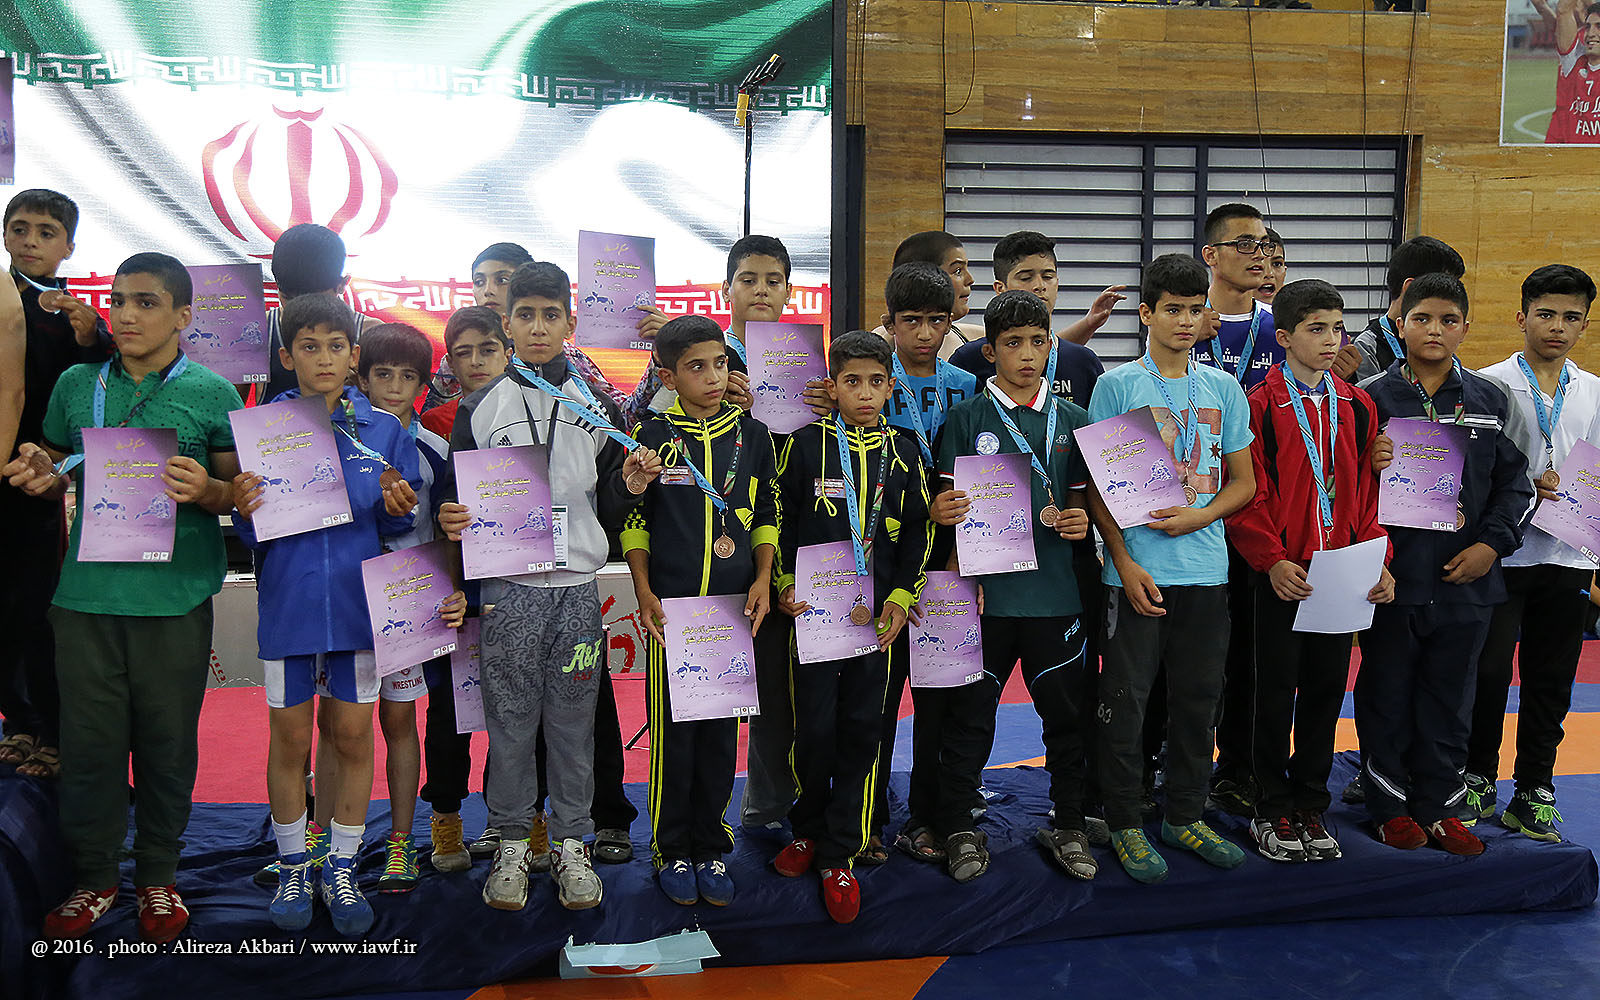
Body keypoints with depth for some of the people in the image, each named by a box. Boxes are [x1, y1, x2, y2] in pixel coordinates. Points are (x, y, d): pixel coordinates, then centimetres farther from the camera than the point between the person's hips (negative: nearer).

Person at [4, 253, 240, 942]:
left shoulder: (211, 393, 1)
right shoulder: (76, 385, 9)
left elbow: (240, 492, 3)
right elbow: (60, 476, 19)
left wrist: (205, 491, -18)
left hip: (175, 595, -2)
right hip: (87, 592, 2)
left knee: (167, 738, 7)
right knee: (90, 737, 7)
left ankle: (158, 874, 24)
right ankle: (94, 875, 24)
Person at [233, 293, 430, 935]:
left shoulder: (384, 430, 2)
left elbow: (398, 526, 5)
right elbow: (252, 536, 1)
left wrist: (397, 509, -16)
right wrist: (244, 511, -20)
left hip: (357, 602, 1)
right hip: (287, 603, 0)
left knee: (352, 736, 7)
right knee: (290, 739, 9)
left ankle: (342, 869, 24)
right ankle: (293, 869, 27)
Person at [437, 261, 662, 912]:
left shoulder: (597, 406, 9)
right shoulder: (481, 408, 6)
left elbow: (609, 512, 11)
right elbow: (456, 497, 10)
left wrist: (629, 484, -9)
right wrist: (452, 518, -12)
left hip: (577, 586, 1)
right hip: (507, 588, -1)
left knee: (574, 722, 6)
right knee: (510, 723, 5)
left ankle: (571, 844, 19)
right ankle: (512, 844, 20)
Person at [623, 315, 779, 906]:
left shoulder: (752, 435, 6)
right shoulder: (651, 437, 0)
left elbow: (766, 517, 12)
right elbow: (634, 522, 5)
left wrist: (763, 579, 0)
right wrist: (643, 592, -3)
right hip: (670, 608, -2)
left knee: (722, 730, 7)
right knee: (672, 729, 3)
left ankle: (711, 848, 21)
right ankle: (671, 850, 18)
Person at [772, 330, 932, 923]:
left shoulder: (902, 455, 7)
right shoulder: (806, 445, 0)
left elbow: (918, 532, 9)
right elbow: (781, 518, 3)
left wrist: (900, 597, -1)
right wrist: (786, 582, -6)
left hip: (877, 613, 2)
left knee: (861, 730, 3)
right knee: (815, 727, 0)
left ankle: (838, 855, 14)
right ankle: (808, 829, 26)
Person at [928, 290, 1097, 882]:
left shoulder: (1072, 421, 9)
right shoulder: (966, 419, 2)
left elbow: (1082, 501, 14)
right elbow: (949, 500, 0)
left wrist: (1080, 520, -8)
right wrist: (943, 511, -22)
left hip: (1054, 589, 2)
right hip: (986, 588, -2)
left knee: (1066, 712, 10)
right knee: (969, 714, 5)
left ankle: (1067, 824, 26)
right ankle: (958, 827, 20)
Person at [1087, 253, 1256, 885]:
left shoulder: (1223, 388, 9)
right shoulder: (1117, 385, -2)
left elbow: (1243, 482, 12)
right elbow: (1097, 485, -3)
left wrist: (1199, 516, -7)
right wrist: (1124, 562, -11)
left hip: (1206, 569, 4)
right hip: (1137, 568, -4)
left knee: (1198, 697, 11)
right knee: (1126, 699, 1)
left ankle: (1185, 817, 27)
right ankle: (1125, 825, 16)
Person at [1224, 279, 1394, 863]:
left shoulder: (1357, 407, 9)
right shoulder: (1261, 405, -6)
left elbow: (1368, 493, 10)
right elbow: (1246, 497, -9)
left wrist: (1378, 561, 0)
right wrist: (1273, 560, -18)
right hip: (1281, 574, -4)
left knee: (1326, 688, 10)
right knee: (1278, 690, 4)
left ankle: (1311, 807, 24)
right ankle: (1273, 813, 17)